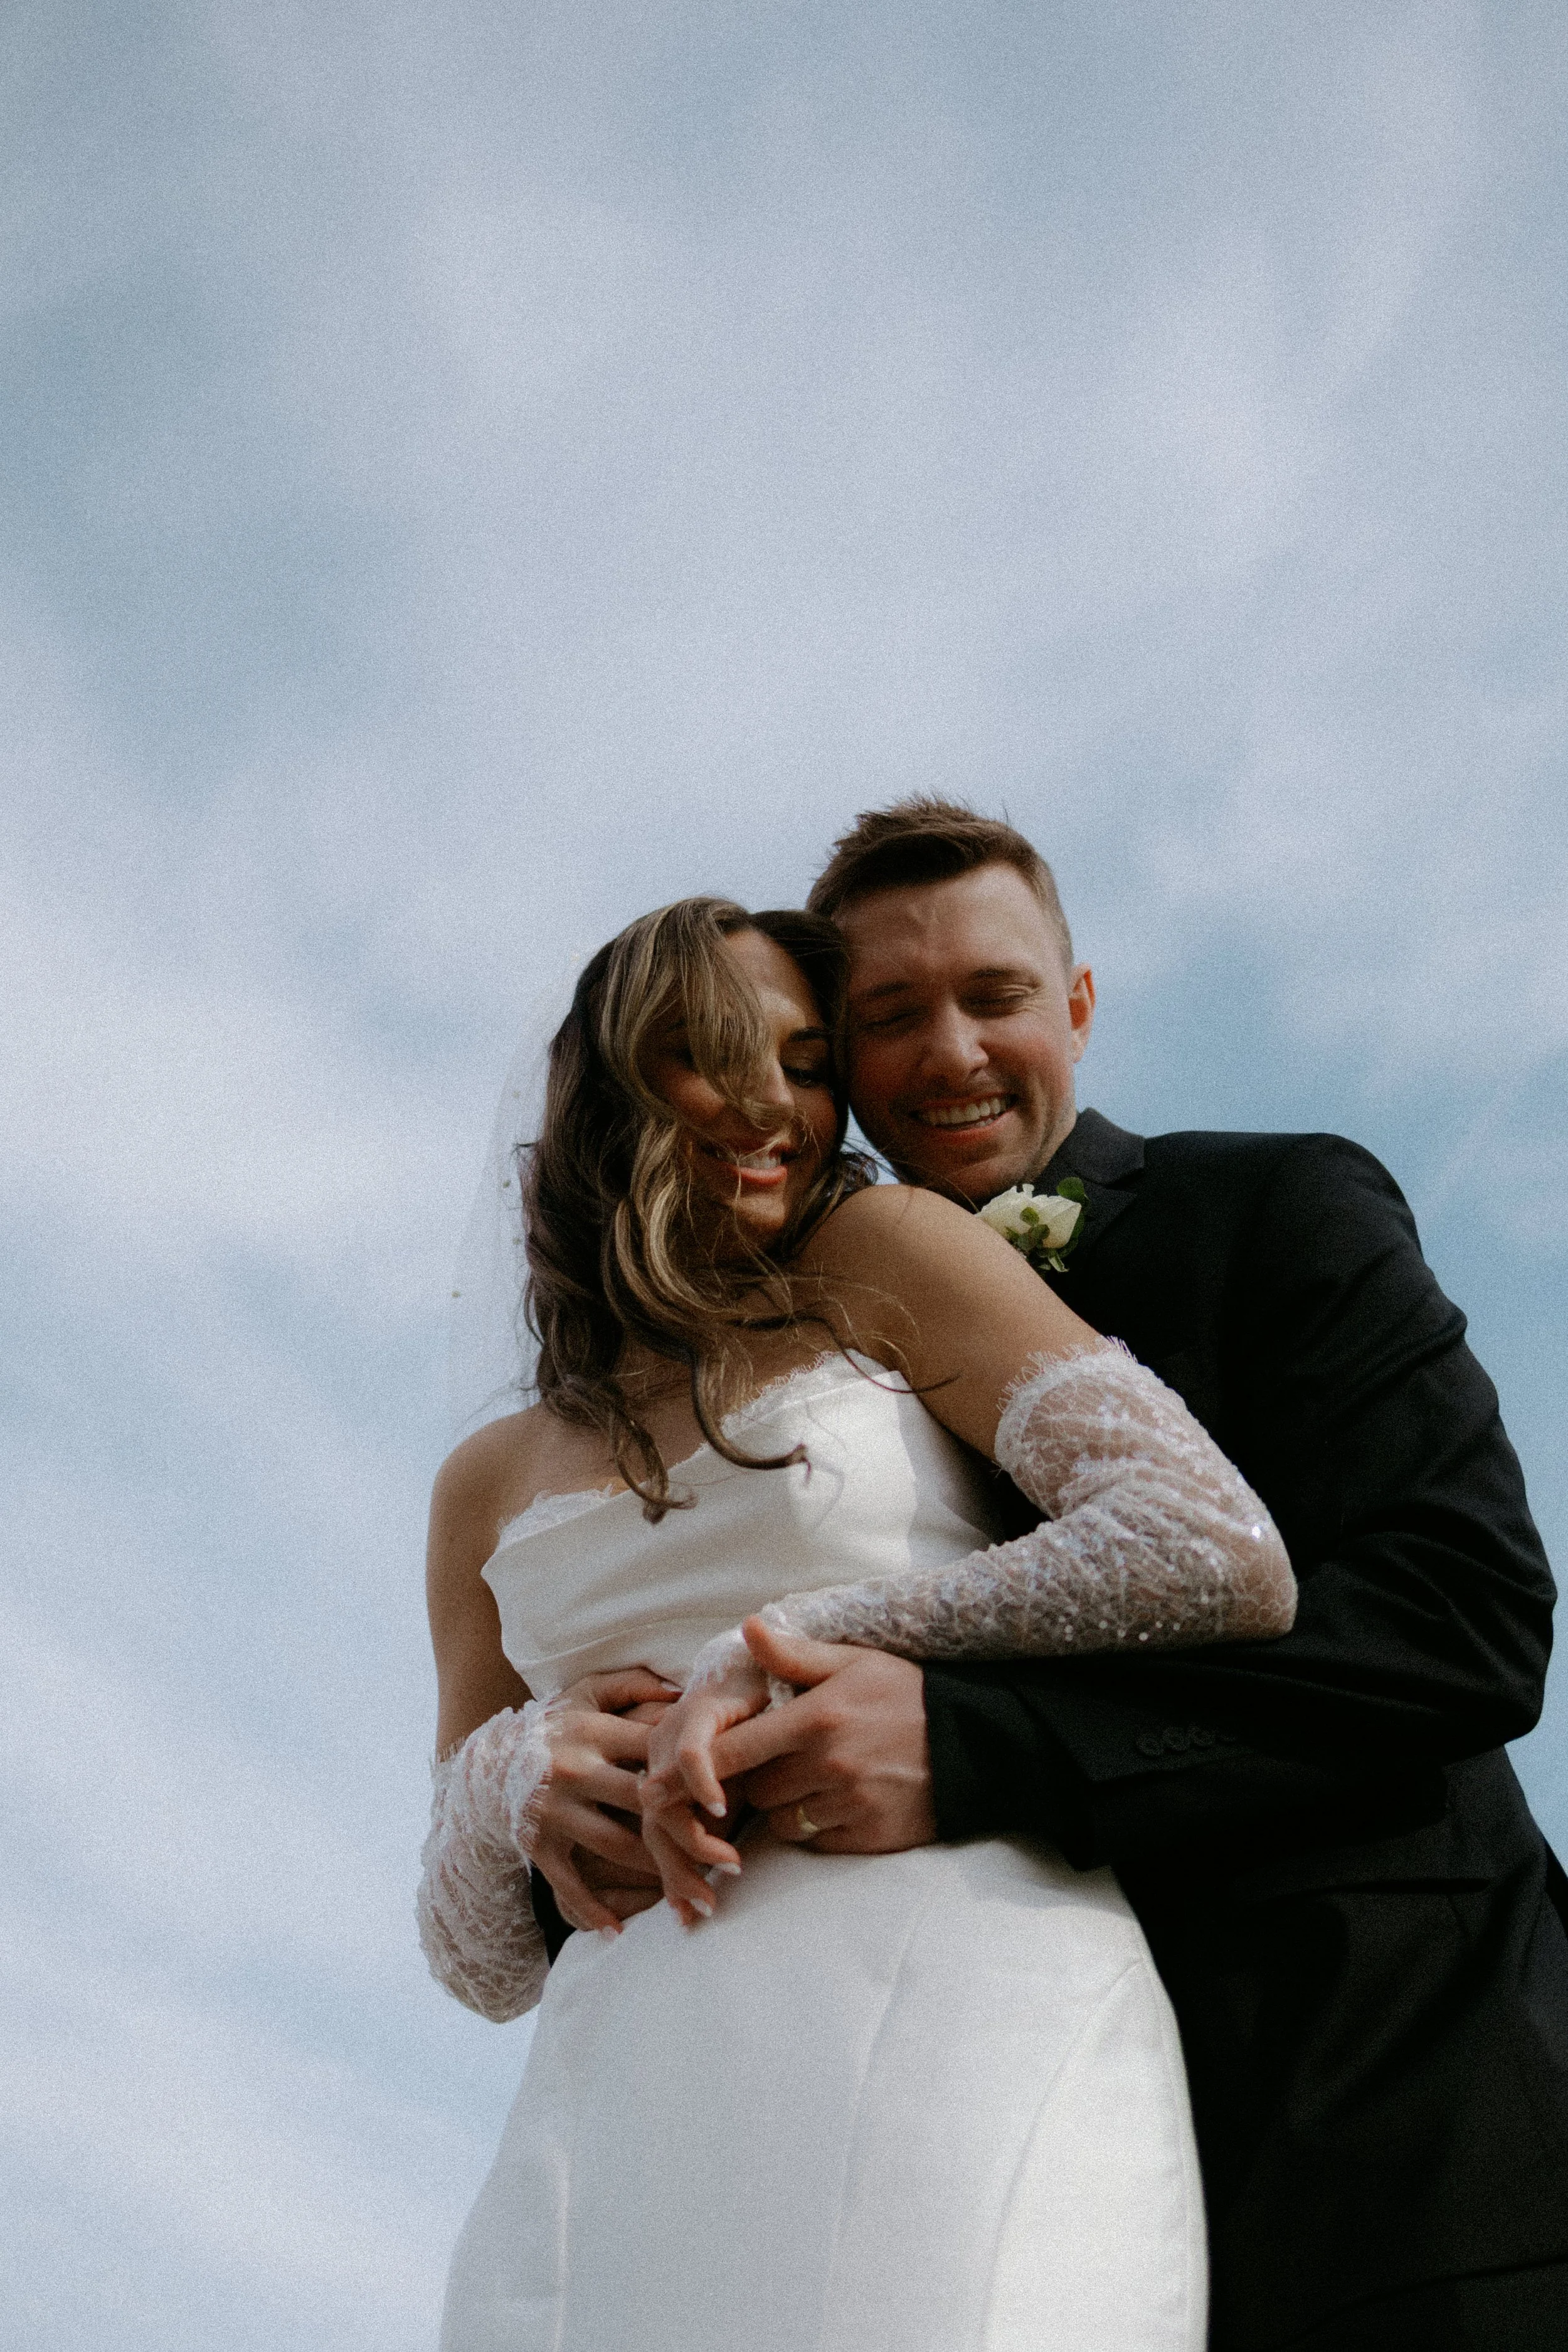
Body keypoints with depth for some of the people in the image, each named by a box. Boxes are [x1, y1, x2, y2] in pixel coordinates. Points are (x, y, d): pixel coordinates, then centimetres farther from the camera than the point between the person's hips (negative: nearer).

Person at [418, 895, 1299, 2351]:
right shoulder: (491, 1490, 22)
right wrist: (509, 1780, -1)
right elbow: (478, 1959, 22)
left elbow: (1225, 1559, -4)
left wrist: (784, 1655, -6)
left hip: (953, 2037, -3)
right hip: (624, 2105, 4)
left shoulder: (882, 1253, 10)